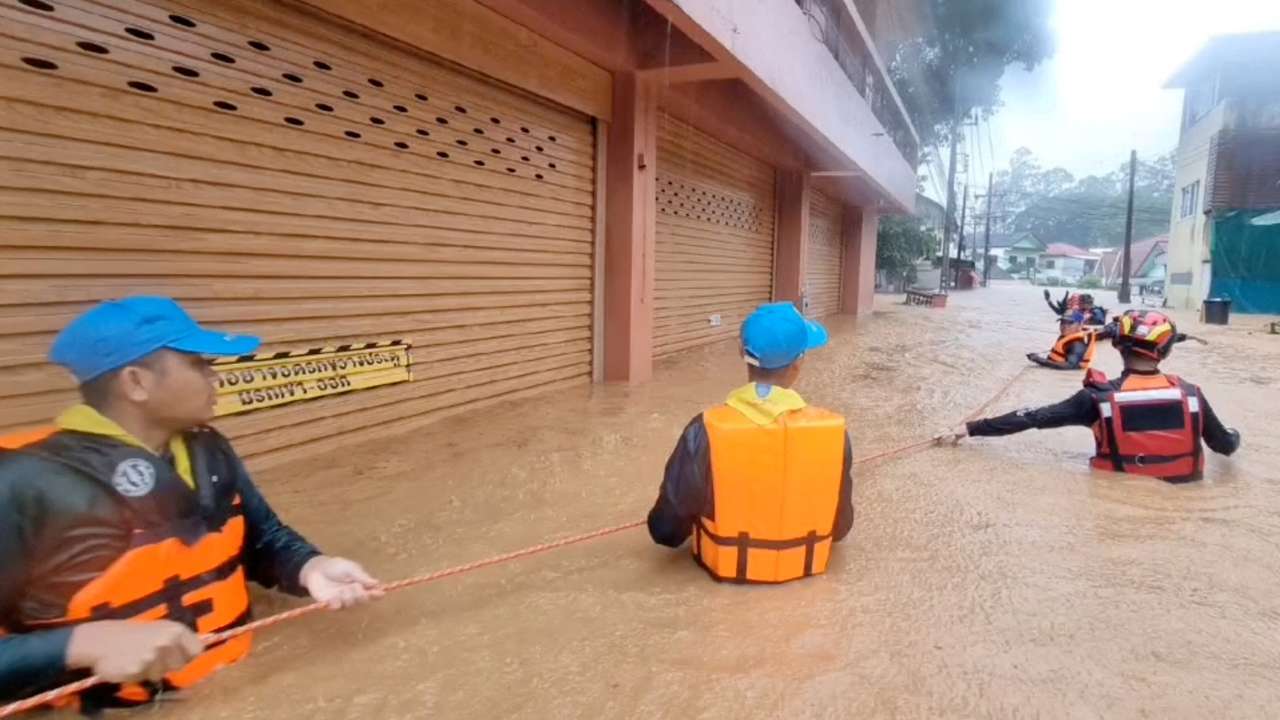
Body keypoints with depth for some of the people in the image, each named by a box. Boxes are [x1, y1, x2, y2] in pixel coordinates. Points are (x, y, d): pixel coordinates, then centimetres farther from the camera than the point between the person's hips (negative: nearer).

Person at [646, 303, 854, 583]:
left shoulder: (707, 430, -26)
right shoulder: (832, 432, -21)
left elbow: (666, 529, -14)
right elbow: (840, 526, -4)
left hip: (725, 563, -1)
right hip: (804, 565, 2)